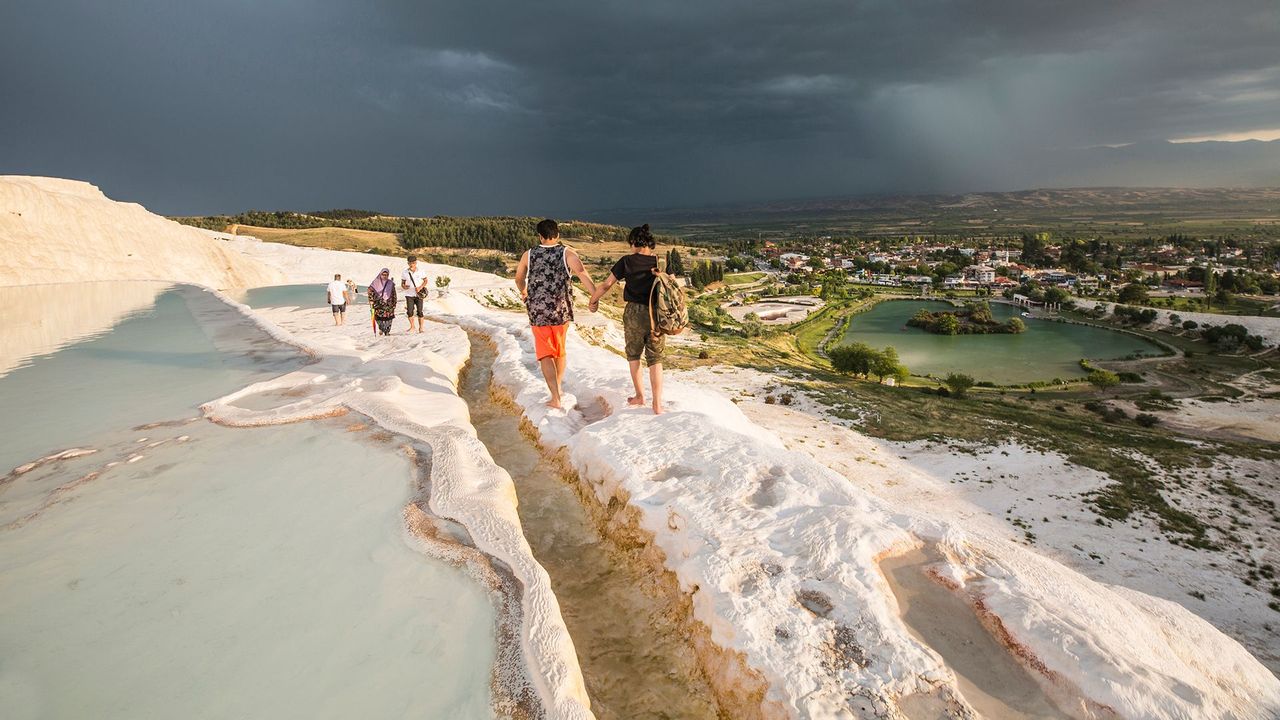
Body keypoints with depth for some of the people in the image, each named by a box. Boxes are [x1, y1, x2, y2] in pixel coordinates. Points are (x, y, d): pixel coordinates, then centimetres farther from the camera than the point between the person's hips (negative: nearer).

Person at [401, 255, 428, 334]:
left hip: (418, 294, -1)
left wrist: (420, 287, -11)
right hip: (409, 295, 1)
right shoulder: (405, 272, 0)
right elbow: (402, 283, 8)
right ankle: (412, 327, 10)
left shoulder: (420, 272, -3)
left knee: (419, 311, -2)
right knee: (410, 311, -6)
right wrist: (404, 287, -16)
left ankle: (421, 327, 9)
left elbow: (425, 281, 6)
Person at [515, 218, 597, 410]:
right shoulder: (567, 254, -4)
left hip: (537, 313, -1)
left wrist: (523, 292, 37)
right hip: (562, 311, 1)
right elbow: (583, 274, -20)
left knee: (545, 354, 3)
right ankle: (559, 384, 40)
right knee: (560, 349, 23)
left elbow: (519, 279, 17)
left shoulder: (528, 255, 1)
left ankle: (556, 398, -7)